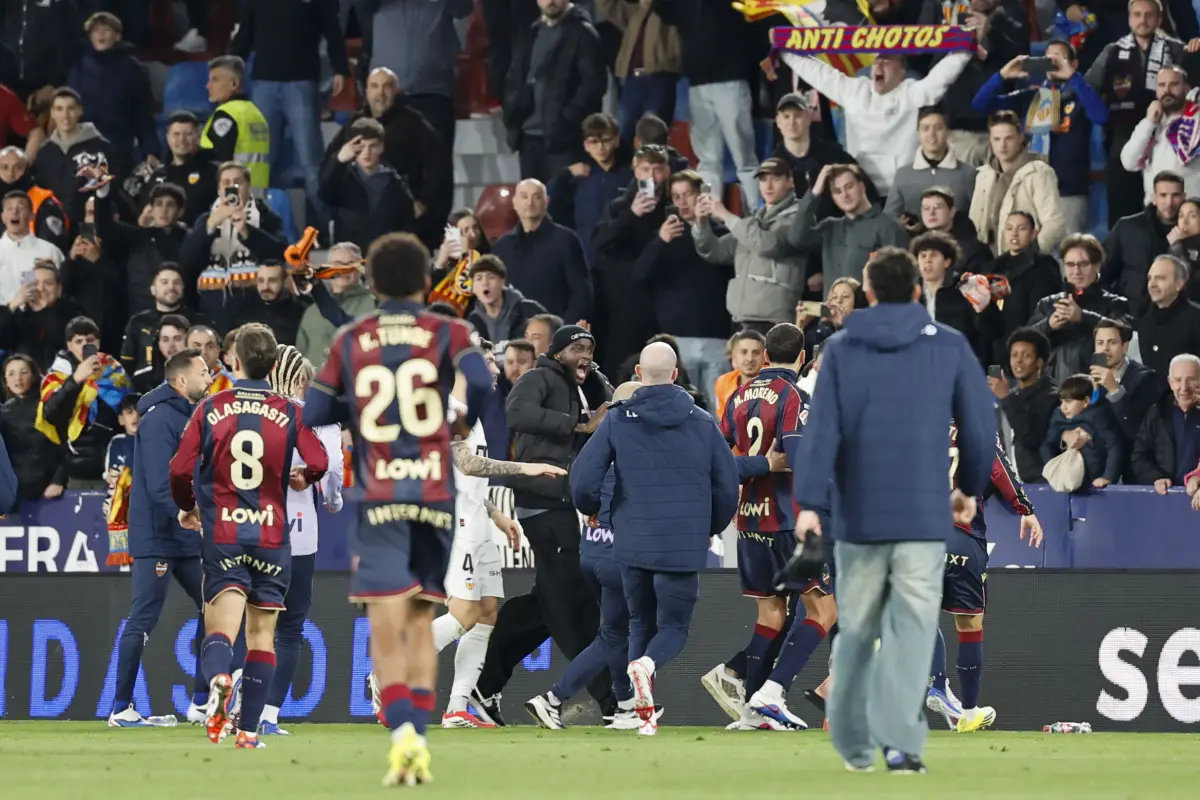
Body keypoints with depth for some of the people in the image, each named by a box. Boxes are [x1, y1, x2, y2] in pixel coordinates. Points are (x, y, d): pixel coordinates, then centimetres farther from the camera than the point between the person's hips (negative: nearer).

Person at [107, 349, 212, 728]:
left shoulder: (191, 417, 14)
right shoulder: (160, 419, -15)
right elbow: (160, 485, -23)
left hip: (185, 540, 9)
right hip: (155, 538, -9)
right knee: (142, 621, -6)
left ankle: (201, 702, 15)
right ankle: (121, 708, -1)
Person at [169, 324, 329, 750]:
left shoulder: (210, 408, 1)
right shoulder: (289, 413, 1)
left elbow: (180, 470, -3)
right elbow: (319, 463, -9)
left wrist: (187, 508, 17)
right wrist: (303, 479, 16)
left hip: (222, 536, -1)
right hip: (272, 536, 1)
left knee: (220, 631, -7)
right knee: (262, 635, 11)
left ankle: (218, 678, -40)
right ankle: (249, 730, 8)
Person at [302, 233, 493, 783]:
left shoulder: (349, 341, 5)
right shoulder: (447, 333, 1)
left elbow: (313, 414, 5)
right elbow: (478, 382, -17)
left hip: (377, 496, -1)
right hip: (435, 492, 1)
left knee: (386, 626, -6)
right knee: (421, 620, 14)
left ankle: (402, 731, -28)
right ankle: (417, 745, 8)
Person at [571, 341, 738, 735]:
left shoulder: (617, 421, -1)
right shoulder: (702, 423, 2)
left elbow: (582, 480, -7)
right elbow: (728, 486, 5)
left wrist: (591, 510, 16)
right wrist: (709, 529, 24)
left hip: (633, 544, 1)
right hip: (685, 547, -1)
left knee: (641, 622, 18)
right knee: (673, 626, 10)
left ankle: (645, 713, 5)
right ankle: (646, 664, -26)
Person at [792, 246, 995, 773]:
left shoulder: (840, 350, 3)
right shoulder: (950, 348, 2)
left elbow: (822, 429, -6)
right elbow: (981, 426, 4)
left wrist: (809, 502, -9)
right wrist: (970, 487, 20)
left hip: (858, 516, 1)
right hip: (924, 515, -1)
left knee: (855, 632, 13)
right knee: (912, 630, -5)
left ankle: (853, 744, 21)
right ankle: (899, 739, -20)